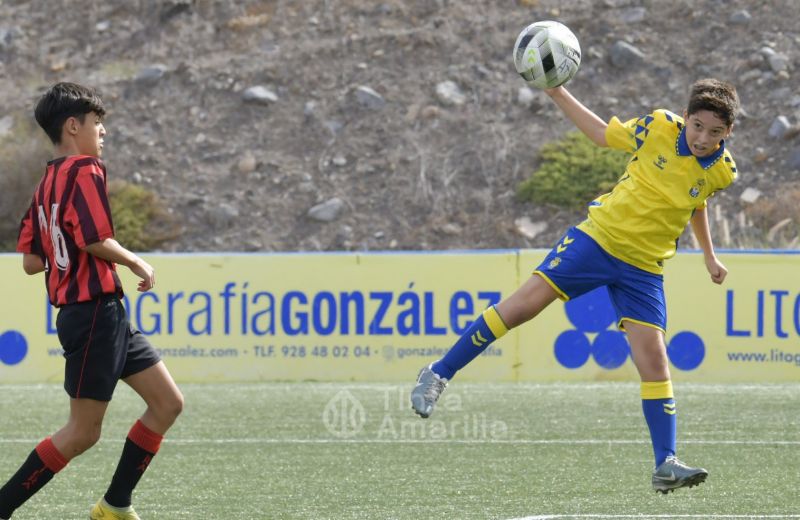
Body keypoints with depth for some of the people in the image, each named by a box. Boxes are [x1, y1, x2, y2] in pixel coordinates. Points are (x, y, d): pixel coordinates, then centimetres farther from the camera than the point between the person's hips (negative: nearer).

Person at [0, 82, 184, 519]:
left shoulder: (48, 182, 15)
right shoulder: (85, 170, -12)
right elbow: (95, 240, -22)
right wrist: (136, 263, -7)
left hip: (108, 317, 10)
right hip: (94, 312, -10)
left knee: (168, 403, 10)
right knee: (83, 432, -4)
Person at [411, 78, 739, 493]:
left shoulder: (722, 172, -3)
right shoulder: (659, 128, -10)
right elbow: (603, 134, 5)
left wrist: (709, 255, 27)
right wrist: (557, 94, -2)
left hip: (643, 268, 2)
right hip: (599, 237, -2)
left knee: (654, 363, -6)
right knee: (523, 304, -11)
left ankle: (666, 465, -1)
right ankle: (438, 375, 2)